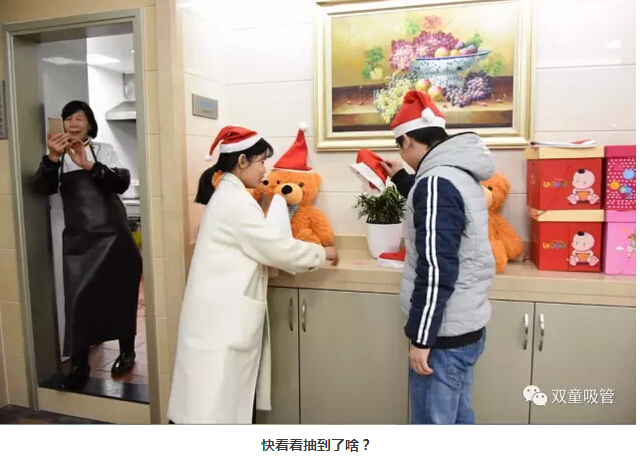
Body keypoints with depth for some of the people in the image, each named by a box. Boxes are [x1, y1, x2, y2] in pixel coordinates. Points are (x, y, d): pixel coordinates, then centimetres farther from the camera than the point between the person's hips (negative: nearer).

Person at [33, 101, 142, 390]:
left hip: (112, 234, -1)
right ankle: (79, 365, 7)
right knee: (78, 299, -3)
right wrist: (53, 159, -27)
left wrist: (89, 165, -27)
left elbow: (122, 182, -12)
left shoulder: (104, 151, 3)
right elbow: (42, 188, -10)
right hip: (78, 239, 1)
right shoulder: (57, 158, 7)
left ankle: (126, 352, 24)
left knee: (120, 294, 7)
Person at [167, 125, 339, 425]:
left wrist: (312, 255, 9)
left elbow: (256, 249, 17)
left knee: (229, 396, 16)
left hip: (226, 312, 10)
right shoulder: (236, 200, -16)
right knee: (210, 402, -1)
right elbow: (275, 247, -16)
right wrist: (321, 253, -1)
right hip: (221, 315, -10)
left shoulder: (229, 196, 15)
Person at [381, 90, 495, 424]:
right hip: (465, 326, 10)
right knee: (456, 416, 21)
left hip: (444, 334, -9)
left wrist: (421, 338, -19)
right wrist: (402, 180, 31)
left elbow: (435, 271, -25)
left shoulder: (436, 182, -21)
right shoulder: (460, 174, 8)